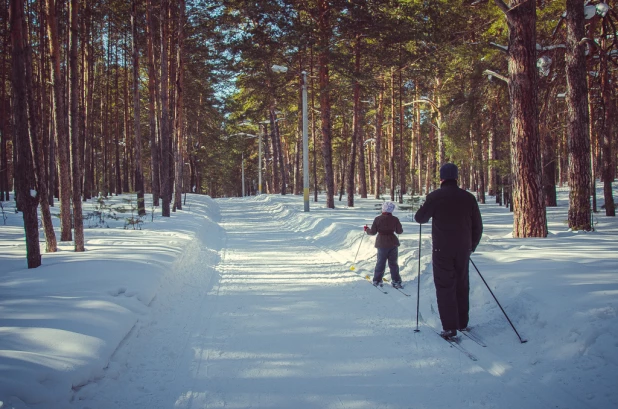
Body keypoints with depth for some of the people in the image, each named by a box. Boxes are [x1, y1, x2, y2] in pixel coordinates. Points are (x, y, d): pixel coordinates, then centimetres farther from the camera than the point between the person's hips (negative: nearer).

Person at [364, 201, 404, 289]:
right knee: (393, 263, 9)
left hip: (382, 243, -1)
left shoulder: (377, 219, -8)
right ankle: (396, 281, 9)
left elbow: (373, 232, -5)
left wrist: (367, 229, 14)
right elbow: (399, 231, 4)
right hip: (393, 243, 1)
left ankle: (377, 280, 12)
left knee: (380, 262, 10)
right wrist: (398, 228, 26)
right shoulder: (395, 219, -5)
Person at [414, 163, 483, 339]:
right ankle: (462, 323, 23)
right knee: (462, 286, 15)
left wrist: (425, 212, 24)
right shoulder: (468, 197, 2)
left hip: (442, 249, -4)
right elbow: (478, 226, 8)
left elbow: (420, 218, 1)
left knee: (445, 287, 1)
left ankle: (449, 327, -2)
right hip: (463, 249, 4)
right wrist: (472, 246, 21)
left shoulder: (435, 196, -9)